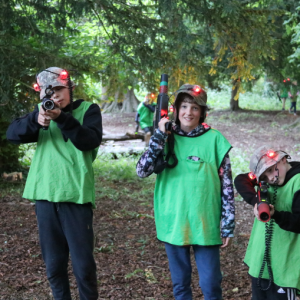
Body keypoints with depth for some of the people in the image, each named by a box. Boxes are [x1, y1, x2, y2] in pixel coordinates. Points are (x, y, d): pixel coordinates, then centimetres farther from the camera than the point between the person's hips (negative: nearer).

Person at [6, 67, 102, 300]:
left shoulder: (88, 109, 3)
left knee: (83, 263, -2)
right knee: (53, 263, 11)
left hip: (75, 194, -4)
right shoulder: (44, 111, 12)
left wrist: (63, 118, -24)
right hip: (45, 195, 4)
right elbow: (12, 134, -1)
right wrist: (36, 120, -20)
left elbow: (91, 141, -14)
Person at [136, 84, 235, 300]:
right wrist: (159, 135, -16)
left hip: (205, 224, -2)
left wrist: (228, 225, -2)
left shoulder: (214, 139, -4)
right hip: (173, 223, 2)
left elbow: (226, 185, -1)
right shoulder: (167, 138, 1)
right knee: (180, 282, 15)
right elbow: (142, 171, -10)